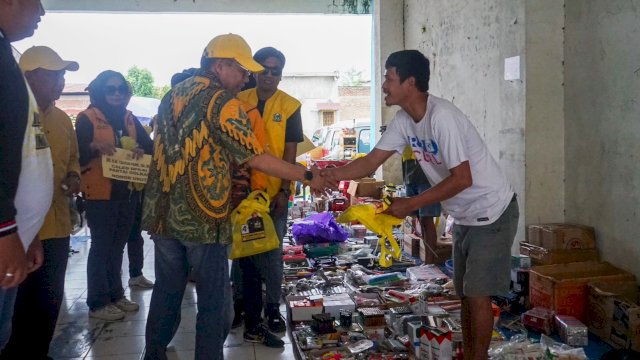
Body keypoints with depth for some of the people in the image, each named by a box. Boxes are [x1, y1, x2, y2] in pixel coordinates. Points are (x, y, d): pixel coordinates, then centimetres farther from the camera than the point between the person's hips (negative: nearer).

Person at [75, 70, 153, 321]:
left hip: (128, 191, 6)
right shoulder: (87, 118, -4)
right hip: (100, 193, -6)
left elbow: (150, 145, 6)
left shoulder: (130, 118, 12)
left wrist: (142, 150, -16)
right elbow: (77, 155, -11)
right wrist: (94, 147, -31)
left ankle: (115, 294, 24)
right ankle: (97, 303, 5)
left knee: (117, 246, 14)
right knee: (101, 247, -3)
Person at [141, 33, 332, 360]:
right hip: (202, 217, -7)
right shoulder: (223, 102, -11)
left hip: (163, 214, 7)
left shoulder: (172, 95, 12)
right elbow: (254, 158, -12)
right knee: (214, 300, 5)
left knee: (166, 291, 19)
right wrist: (307, 176, -5)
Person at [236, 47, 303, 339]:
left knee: (271, 255, 5)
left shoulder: (290, 106, -2)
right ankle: (251, 315, 25)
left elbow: (290, 152, -4)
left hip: (274, 192, -2)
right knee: (246, 252, 10)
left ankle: (272, 308, 25)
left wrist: (284, 191, -11)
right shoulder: (239, 101, 4)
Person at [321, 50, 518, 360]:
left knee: (477, 294, -2)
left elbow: (462, 179, -28)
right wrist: (333, 175, -16)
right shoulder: (404, 120, -2)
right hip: (465, 217, 9)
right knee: (465, 293, 15)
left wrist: (410, 205, -25)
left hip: (492, 213, -8)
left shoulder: (442, 116, -28)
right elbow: (371, 161, -1)